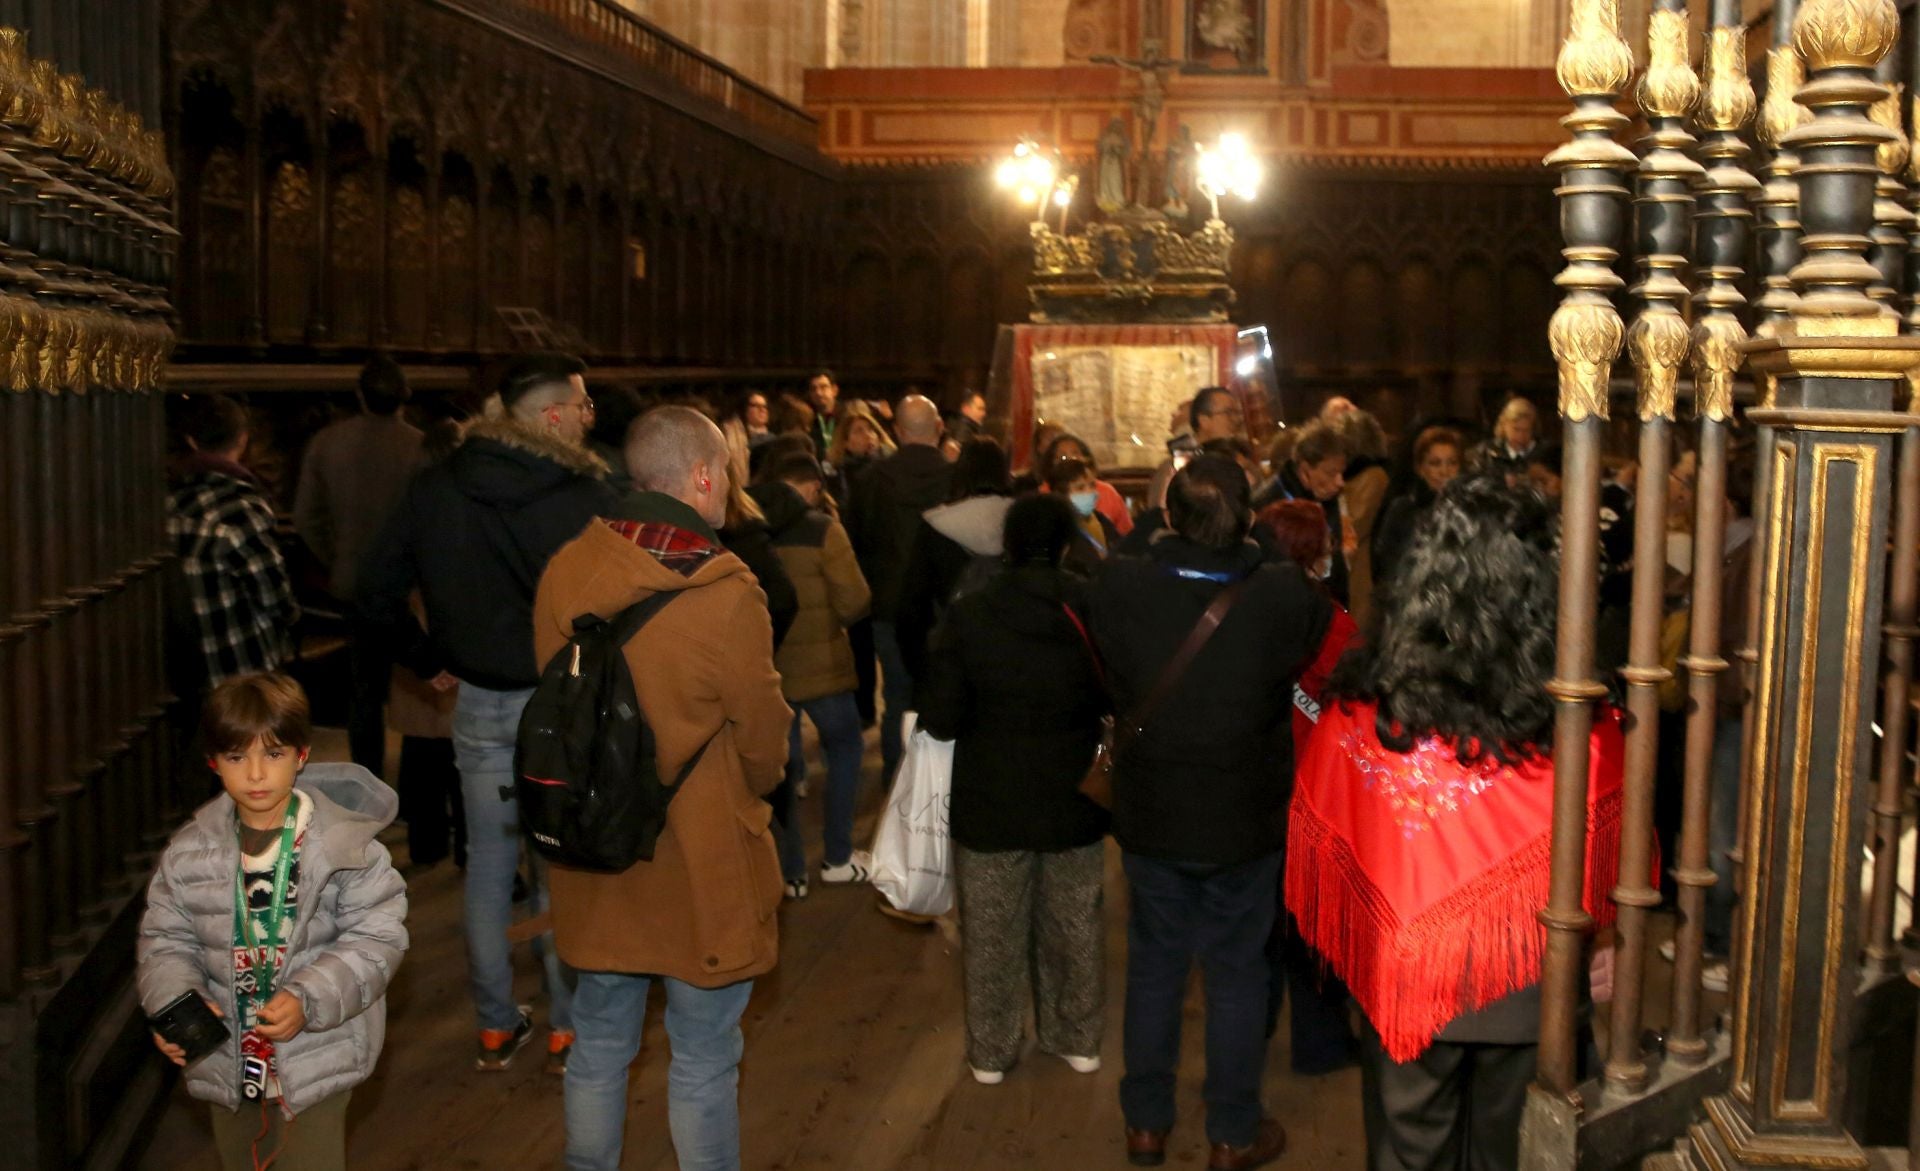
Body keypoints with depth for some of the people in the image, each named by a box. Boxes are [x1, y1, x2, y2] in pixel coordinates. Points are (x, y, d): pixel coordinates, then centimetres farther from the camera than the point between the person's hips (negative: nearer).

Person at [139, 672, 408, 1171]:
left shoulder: (345, 844, -17)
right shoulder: (191, 850, -5)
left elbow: (378, 937, -16)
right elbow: (165, 938, 2)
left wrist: (308, 1000, -27)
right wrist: (173, 1003, -17)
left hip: (317, 1057, -4)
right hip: (226, 1057, 4)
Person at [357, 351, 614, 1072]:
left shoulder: (435, 488, 0)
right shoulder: (586, 493, -17)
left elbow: (378, 587, 5)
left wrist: (427, 660, 13)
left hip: (478, 704, 4)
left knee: (488, 865, 14)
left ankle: (495, 1027, 25)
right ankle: (566, 1028, 20)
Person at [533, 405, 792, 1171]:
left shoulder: (565, 572, -8)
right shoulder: (726, 595, -22)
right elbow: (763, 739, -9)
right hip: (702, 861, -5)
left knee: (599, 1043, 21)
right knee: (703, 1059, 12)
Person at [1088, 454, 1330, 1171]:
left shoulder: (1118, 589, -20)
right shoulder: (1281, 597, -24)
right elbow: (1325, 632, 0)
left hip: (1150, 816, 2)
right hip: (1244, 822, -1)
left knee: (1153, 967, 18)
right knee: (1237, 975, 14)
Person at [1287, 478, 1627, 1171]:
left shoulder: (1359, 707, -18)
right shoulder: (1584, 724, -21)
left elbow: (1316, 844, -6)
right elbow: (1610, 858, -9)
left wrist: (1349, 946, 11)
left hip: (1404, 976, 0)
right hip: (1527, 985, 0)